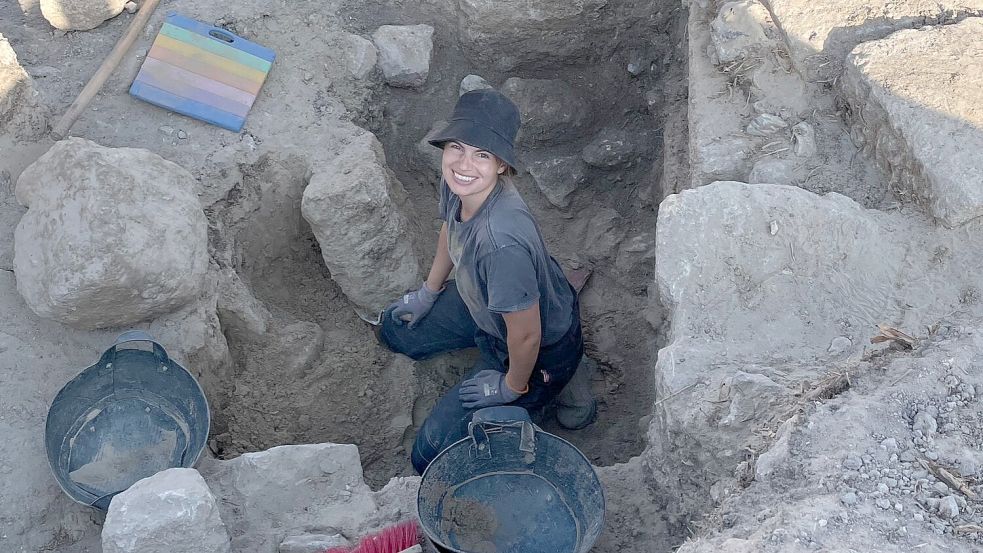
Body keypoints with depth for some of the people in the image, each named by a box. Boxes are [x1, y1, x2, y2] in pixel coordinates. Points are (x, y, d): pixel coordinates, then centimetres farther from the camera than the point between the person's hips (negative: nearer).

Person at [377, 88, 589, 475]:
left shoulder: (502, 242, -45)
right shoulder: (456, 184, -21)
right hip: (485, 306, 8)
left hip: (541, 353, -8)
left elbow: (526, 336, -31)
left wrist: (512, 388, -12)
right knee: (395, 330, 23)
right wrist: (428, 293, 18)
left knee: (431, 454, -3)